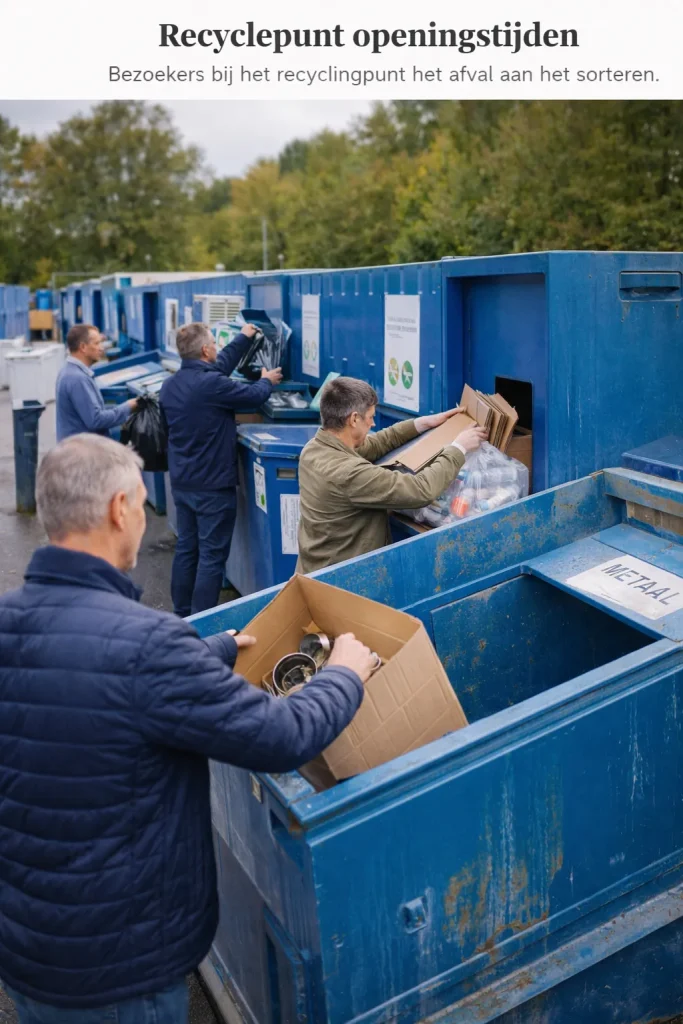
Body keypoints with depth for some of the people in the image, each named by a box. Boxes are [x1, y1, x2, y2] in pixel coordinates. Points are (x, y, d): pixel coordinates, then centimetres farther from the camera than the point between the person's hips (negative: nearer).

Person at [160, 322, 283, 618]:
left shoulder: (170, 385, 5)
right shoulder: (212, 384, -22)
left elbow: (218, 367, 18)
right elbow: (255, 396, -8)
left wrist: (243, 338, 30)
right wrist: (267, 381, 16)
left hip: (181, 482, 8)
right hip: (213, 486, -8)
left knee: (186, 549, 16)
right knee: (212, 556, -1)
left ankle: (181, 616, 25)